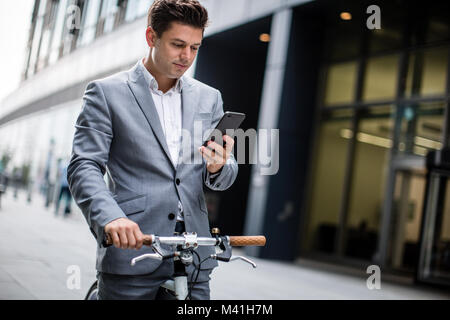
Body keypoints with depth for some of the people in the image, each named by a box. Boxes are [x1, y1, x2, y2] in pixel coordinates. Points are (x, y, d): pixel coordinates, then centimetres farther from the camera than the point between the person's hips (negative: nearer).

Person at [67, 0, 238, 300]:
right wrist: (110, 216, -24)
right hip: (131, 253, -3)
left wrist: (218, 168, -10)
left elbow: (225, 179, 14)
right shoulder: (107, 92, 1)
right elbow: (84, 168, -6)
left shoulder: (209, 98, 13)